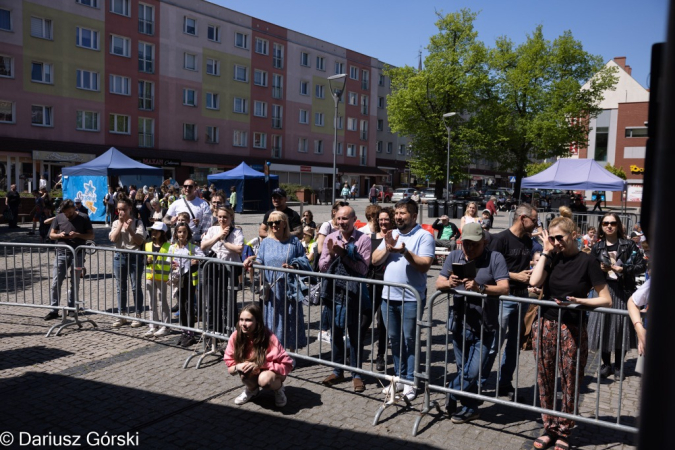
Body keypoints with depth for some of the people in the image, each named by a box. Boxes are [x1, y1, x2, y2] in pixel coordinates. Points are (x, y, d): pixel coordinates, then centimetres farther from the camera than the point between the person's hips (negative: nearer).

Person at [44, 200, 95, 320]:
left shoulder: (83, 219, 0)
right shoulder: (59, 218, 5)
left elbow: (91, 235, 0)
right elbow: (51, 235, 11)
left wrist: (78, 235, -16)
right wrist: (60, 235, -11)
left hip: (78, 254, -1)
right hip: (61, 253, 1)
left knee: (74, 283, 8)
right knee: (56, 282, -4)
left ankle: (72, 308, 19)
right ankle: (54, 310, 1)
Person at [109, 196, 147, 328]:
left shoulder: (137, 222, -2)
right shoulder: (116, 223, 8)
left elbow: (140, 241, -10)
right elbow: (113, 239, -8)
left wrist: (130, 229, -18)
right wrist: (121, 224, -9)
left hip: (135, 256, -3)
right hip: (119, 256, 3)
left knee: (136, 287, 3)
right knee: (121, 287, 10)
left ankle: (138, 315, 12)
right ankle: (122, 315, 20)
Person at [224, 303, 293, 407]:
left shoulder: (268, 338, -29)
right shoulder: (236, 336, -19)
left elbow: (286, 364, -27)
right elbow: (229, 363, -8)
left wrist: (259, 365, -34)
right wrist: (237, 367, -32)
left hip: (271, 371, -3)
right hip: (253, 373, 4)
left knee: (264, 379, -36)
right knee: (244, 371, -30)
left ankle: (279, 389, 0)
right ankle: (252, 389, 5)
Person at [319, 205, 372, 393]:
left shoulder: (363, 239, -7)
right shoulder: (330, 238, 4)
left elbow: (363, 268, -15)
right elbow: (322, 267, 1)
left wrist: (343, 254, -20)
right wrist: (331, 254, -16)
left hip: (354, 293, -3)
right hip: (334, 292, 4)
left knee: (355, 335, 7)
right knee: (336, 333, 14)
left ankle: (356, 375, 21)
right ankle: (337, 371, 30)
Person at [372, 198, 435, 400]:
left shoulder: (424, 236, -6)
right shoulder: (391, 235, 12)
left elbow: (425, 265, -16)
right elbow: (375, 260, 6)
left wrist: (405, 252, -26)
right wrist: (387, 248, -10)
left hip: (411, 298, -6)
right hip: (388, 296, 6)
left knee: (409, 340, 2)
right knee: (395, 339, 14)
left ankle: (410, 381, 13)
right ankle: (399, 376, 27)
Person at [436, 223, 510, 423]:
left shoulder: (495, 258, -5)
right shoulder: (454, 256, 6)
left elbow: (504, 288, -15)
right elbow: (438, 283, 3)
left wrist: (481, 288, -32)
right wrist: (449, 283, -20)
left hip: (484, 326, -3)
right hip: (459, 323, 4)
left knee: (473, 371, -6)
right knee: (464, 370, 15)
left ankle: (451, 396, 19)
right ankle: (470, 408, 33)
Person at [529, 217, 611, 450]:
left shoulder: (586, 261, -5)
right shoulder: (551, 258, 5)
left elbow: (606, 300, -5)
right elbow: (534, 282, -12)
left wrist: (578, 300, -20)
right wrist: (546, 252, -7)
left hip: (572, 329, -3)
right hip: (545, 325, 4)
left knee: (570, 380, 5)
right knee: (545, 378, 10)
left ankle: (564, 431, 21)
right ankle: (550, 428, 24)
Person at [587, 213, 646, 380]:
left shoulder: (628, 245, 0)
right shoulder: (597, 247, 6)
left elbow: (641, 266, -4)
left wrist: (621, 269, -15)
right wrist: (600, 269, -11)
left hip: (623, 291, -1)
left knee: (621, 327, 3)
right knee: (603, 327, 1)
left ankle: (618, 366, 19)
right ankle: (606, 364, 18)